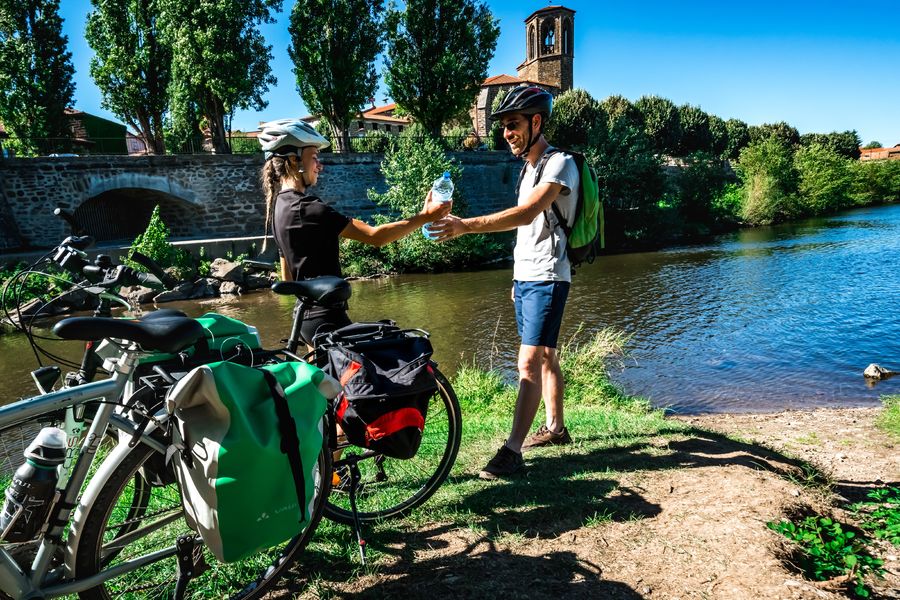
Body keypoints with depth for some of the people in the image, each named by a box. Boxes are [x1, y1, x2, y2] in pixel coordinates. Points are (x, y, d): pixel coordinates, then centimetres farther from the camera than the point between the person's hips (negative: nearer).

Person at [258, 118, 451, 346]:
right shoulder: (306, 208, -19)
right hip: (326, 318, -10)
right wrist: (424, 217, -17)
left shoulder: (280, 205, 11)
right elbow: (375, 236, -22)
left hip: (308, 316, 10)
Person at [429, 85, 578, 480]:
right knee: (545, 357, 17)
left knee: (529, 364, -11)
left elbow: (526, 214, -29)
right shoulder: (529, 168, 16)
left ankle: (512, 452, -8)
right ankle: (554, 428, 30)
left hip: (546, 280, -9)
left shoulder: (560, 164, -13)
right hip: (525, 279, 9)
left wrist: (465, 226, -36)